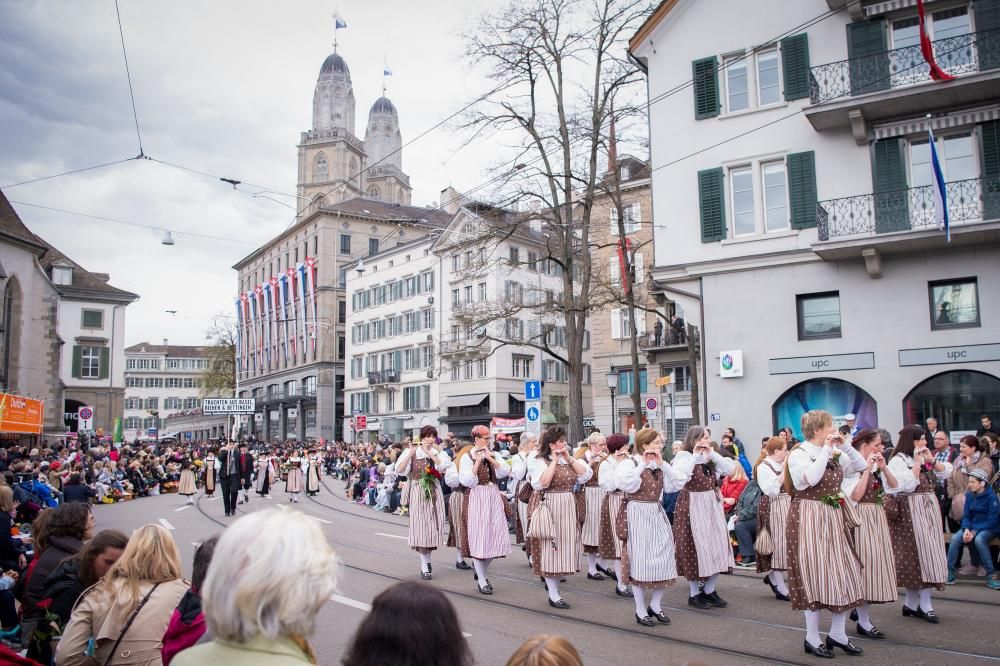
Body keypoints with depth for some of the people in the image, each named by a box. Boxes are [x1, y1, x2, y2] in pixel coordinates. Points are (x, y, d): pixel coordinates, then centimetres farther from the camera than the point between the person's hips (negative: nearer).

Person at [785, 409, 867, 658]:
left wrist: (844, 446, 0)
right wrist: (826, 450, -20)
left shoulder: (834, 453, 10)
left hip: (834, 519, 8)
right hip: (809, 521, -7)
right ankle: (812, 638, 11)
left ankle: (837, 633, 22)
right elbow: (811, 478, -27)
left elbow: (861, 466, 13)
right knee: (815, 576, -2)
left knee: (846, 575, 7)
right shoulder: (799, 453, -11)